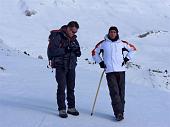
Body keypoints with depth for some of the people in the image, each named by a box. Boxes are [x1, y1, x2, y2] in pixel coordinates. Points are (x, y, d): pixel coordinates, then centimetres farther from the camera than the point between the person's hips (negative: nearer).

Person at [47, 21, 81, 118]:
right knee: (62, 87, -5)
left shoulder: (74, 39, 11)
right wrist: (65, 50, -27)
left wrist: (77, 51, -8)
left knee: (71, 88, 11)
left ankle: (71, 107, 22)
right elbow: (51, 50, -19)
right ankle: (62, 109, 3)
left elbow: (78, 53, 15)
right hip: (61, 66, -6)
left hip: (71, 66, 6)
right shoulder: (57, 36, -9)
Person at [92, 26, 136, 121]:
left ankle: (121, 112, 12)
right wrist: (100, 62, 9)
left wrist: (127, 58, 12)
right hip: (109, 71, -2)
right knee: (114, 92, -11)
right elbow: (95, 53, 18)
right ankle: (118, 113, -13)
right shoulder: (103, 43, 7)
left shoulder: (122, 43, 9)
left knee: (121, 92, 3)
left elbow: (133, 49, 22)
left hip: (121, 70, 2)